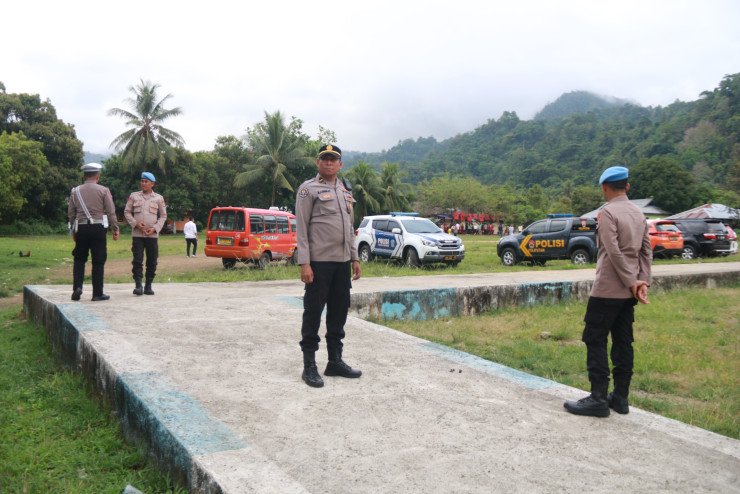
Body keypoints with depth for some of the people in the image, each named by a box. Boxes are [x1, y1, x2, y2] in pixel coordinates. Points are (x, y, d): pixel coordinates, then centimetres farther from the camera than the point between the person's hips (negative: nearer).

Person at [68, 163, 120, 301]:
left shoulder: (75, 191, 7)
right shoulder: (103, 190, -3)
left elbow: (71, 214, 11)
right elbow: (111, 212, -5)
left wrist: (73, 231, 20)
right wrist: (115, 229, 3)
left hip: (81, 228, 3)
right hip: (98, 228, -3)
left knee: (79, 259, 17)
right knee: (98, 261, 2)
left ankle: (77, 287, 2)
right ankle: (97, 293, 5)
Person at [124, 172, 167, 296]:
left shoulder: (159, 198, 7)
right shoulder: (133, 196, 8)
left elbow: (163, 216, 8)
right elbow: (127, 212, 9)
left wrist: (155, 228, -6)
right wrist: (135, 223, -8)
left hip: (153, 235, 0)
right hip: (137, 234, 0)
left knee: (152, 261, 3)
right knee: (137, 260, -6)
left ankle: (148, 286, 12)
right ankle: (138, 285, -4)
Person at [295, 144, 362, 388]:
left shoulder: (346, 190, 16)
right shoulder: (309, 189, -3)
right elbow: (301, 228, -8)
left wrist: (355, 258, 15)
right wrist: (304, 263, -15)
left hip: (342, 262, 7)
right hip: (319, 261, -7)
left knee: (339, 312, 11)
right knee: (313, 312, -1)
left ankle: (335, 361, 22)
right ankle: (309, 366, 7)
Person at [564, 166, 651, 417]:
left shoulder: (607, 212, -12)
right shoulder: (638, 213, 13)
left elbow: (614, 253, -18)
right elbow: (646, 251, 8)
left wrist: (631, 282, -12)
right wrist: (642, 281, 2)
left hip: (608, 289, -8)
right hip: (628, 291, 8)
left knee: (595, 341, -2)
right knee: (623, 343, 11)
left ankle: (598, 398, -3)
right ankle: (620, 397, 15)